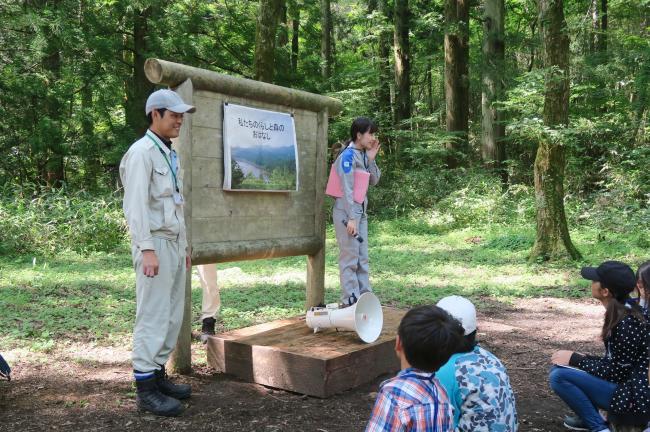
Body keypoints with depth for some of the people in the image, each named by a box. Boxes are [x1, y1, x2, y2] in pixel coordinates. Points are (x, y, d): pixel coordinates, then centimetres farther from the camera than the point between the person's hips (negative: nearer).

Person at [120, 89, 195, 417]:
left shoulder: (169, 154, 19)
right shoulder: (141, 152, -9)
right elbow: (136, 205, -16)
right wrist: (146, 249, -22)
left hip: (174, 242, 9)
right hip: (155, 243, -9)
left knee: (172, 314, 10)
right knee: (153, 316, -6)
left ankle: (158, 374, 19)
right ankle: (145, 388, 0)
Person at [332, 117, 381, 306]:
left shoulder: (363, 154, 11)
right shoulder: (348, 155, -14)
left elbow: (373, 181, 12)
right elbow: (347, 189, -18)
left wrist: (371, 160, 0)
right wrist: (351, 218, -19)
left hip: (360, 212, 9)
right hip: (346, 212, -9)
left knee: (362, 257, 11)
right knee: (350, 257, -5)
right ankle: (350, 300, 0)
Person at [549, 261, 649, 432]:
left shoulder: (627, 323, -23)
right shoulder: (621, 312, 5)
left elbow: (617, 372, -19)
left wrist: (574, 359, -12)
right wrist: (581, 358, 2)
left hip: (635, 399, -9)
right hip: (626, 387, 9)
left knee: (559, 376, -19)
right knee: (559, 366, 7)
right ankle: (589, 417, 14)